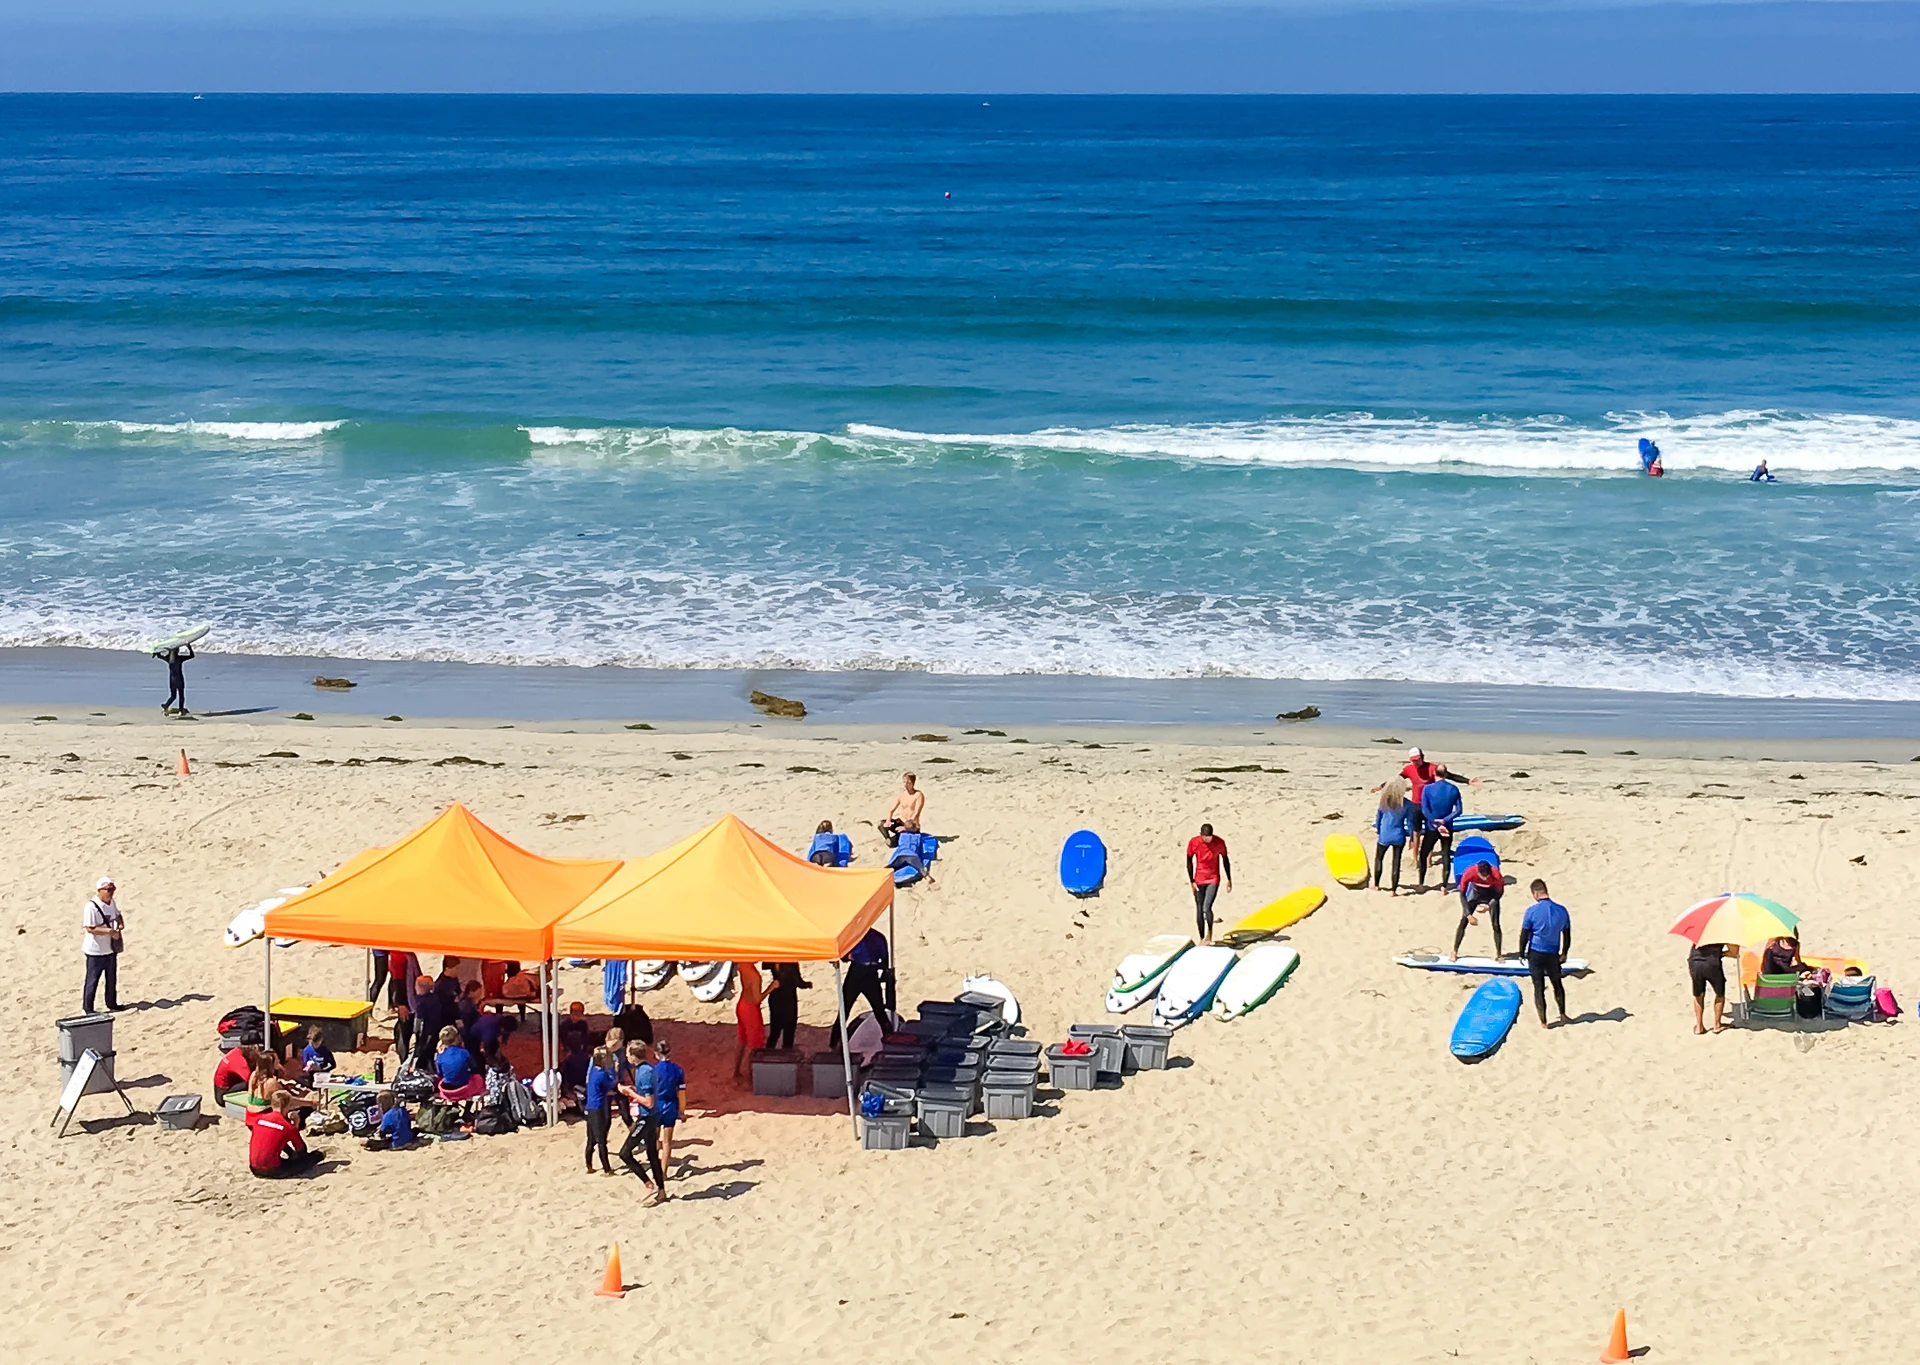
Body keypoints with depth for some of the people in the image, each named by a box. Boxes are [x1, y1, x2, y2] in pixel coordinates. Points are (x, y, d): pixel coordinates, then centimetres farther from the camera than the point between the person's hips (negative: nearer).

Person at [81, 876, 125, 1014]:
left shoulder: (112, 903, 2)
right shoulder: (91, 907, -23)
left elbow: (118, 914, 21)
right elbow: (89, 928, -26)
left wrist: (121, 923, -1)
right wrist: (109, 931, -31)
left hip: (111, 948, 8)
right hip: (96, 951, -8)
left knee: (112, 977, 20)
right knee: (93, 980, 3)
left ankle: (112, 1003, 36)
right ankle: (87, 1008, 14)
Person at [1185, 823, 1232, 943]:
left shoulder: (1219, 843, -12)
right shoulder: (1193, 843, -11)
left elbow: (1225, 860, 3)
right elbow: (1189, 862, 0)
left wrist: (1229, 879, 7)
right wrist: (1191, 881, -4)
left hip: (1214, 880, -2)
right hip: (1199, 881, 2)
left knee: (1206, 908, -17)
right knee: (1199, 910, 5)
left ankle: (1210, 932, 4)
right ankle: (1202, 938, 18)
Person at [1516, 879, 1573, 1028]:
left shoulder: (1531, 911, -14)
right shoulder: (1561, 910, -4)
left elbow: (1524, 935, -9)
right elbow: (1567, 935, 5)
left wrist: (1522, 954, 4)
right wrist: (1564, 953, 18)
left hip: (1535, 954, -2)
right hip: (1553, 955, 2)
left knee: (1539, 988, 6)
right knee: (1558, 984, 22)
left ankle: (1543, 1022, 9)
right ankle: (1562, 1015, 29)